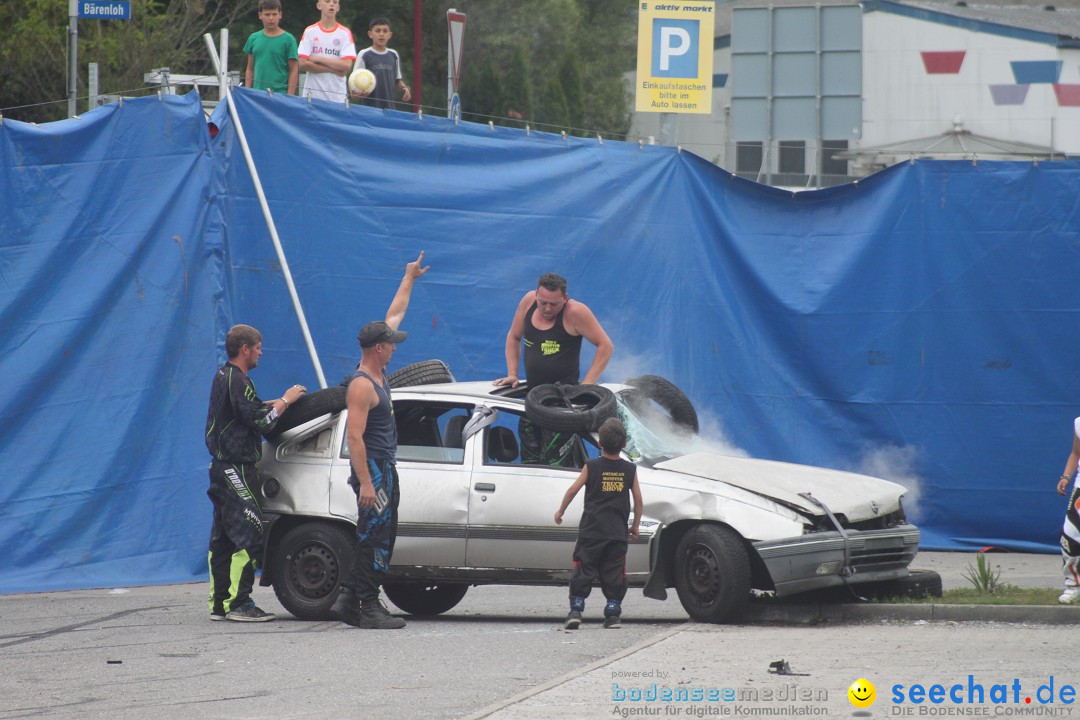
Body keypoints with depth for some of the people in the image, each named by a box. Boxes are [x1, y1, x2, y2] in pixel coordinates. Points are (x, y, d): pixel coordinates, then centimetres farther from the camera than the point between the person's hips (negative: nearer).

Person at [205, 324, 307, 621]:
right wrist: (285, 401, -6)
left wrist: (280, 401, 12)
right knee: (249, 536, -10)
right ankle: (238, 603, -12)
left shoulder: (224, 376, 15)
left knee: (223, 539, 11)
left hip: (222, 467, 10)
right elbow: (260, 421, -19)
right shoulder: (236, 381, -16)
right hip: (236, 469, -10)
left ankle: (219, 603, 14)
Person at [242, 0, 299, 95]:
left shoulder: (288, 39, -1)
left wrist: (290, 97, -9)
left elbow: (293, 71, -2)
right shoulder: (253, 39, 10)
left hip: (280, 94, -3)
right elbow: (250, 69, 15)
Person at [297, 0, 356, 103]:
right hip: (312, 94, 0)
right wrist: (334, 69, -8)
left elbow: (346, 65, -7)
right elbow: (303, 64, -5)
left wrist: (319, 59, -6)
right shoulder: (310, 32, 5)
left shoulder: (345, 33, 4)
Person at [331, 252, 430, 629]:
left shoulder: (378, 374, 10)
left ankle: (348, 598, 15)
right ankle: (369, 608, -8)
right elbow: (354, 437, -23)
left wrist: (409, 280, 30)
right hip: (372, 469, -10)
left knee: (377, 539, 12)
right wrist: (365, 484, -27)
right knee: (374, 538, -9)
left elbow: (395, 314, 23)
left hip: (385, 468, 10)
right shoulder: (361, 386, -18)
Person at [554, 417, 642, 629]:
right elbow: (638, 499, 7)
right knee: (614, 574, 7)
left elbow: (573, 490, -2)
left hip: (591, 531, -1)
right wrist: (636, 525, 19)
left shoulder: (591, 467, -2)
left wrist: (560, 511, 12)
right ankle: (613, 613, 4)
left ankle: (576, 610, -6)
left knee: (583, 572, 2)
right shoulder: (629, 470, 3)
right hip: (618, 533, 1)